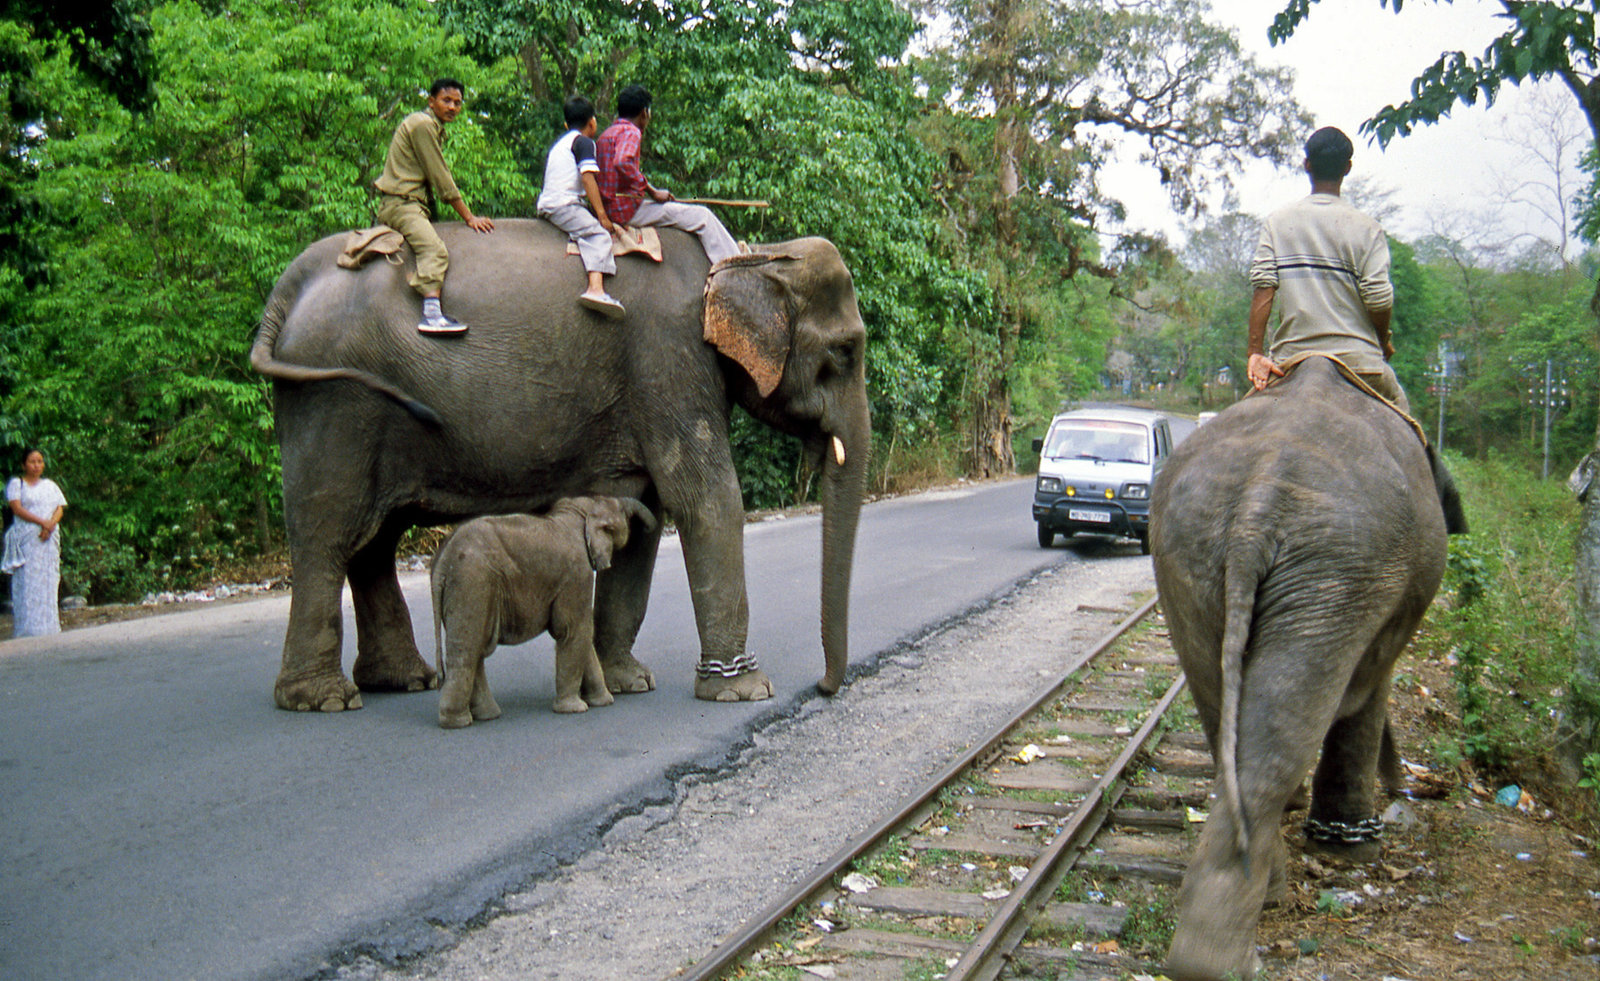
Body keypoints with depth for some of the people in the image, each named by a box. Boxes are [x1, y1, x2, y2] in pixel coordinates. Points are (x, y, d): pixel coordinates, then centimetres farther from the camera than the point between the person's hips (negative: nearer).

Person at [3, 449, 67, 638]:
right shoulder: (16, 484, 6)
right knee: (27, 583, -8)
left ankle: (49, 627, 1)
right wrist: (41, 522, -18)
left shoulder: (50, 485, 19)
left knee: (48, 583, 1)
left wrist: (50, 525, -10)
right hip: (26, 540, -4)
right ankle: (28, 630, -10)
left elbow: (60, 508, 10)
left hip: (49, 539, 4)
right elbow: (17, 508, -7)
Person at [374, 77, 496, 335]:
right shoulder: (422, 124, -8)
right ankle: (431, 314, -46)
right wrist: (469, 217, -9)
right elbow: (441, 179, -11)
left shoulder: (436, 128, 22)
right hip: (400, 203, -11)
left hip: (414, 204, 11)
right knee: (435, 250, -29)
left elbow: (438, 178, 23)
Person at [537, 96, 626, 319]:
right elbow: (587, 177, -10)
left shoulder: (559, 143, 29)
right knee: (599, 234, -21)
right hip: (564, 205, -9)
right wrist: (602, 215, -12)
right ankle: (596, 288, -44)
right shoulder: (584, 142, 1)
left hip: (546, 206, 9)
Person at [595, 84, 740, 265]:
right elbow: (622, 162, -30)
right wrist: (652, 191, -24)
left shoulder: (608, 133, 20)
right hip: (628, 209, -11)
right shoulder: (630, 132, -10)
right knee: (701, 215, -10)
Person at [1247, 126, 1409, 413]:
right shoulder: (1365, 228, -1)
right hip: (1355, 357, -1)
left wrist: (1255, 352, -8)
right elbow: (1379, 300, -8)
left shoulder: (1276, 222, 4)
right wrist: (1382, 344, 11)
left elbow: (1263, 287, -6)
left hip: (1290, 358, 1)